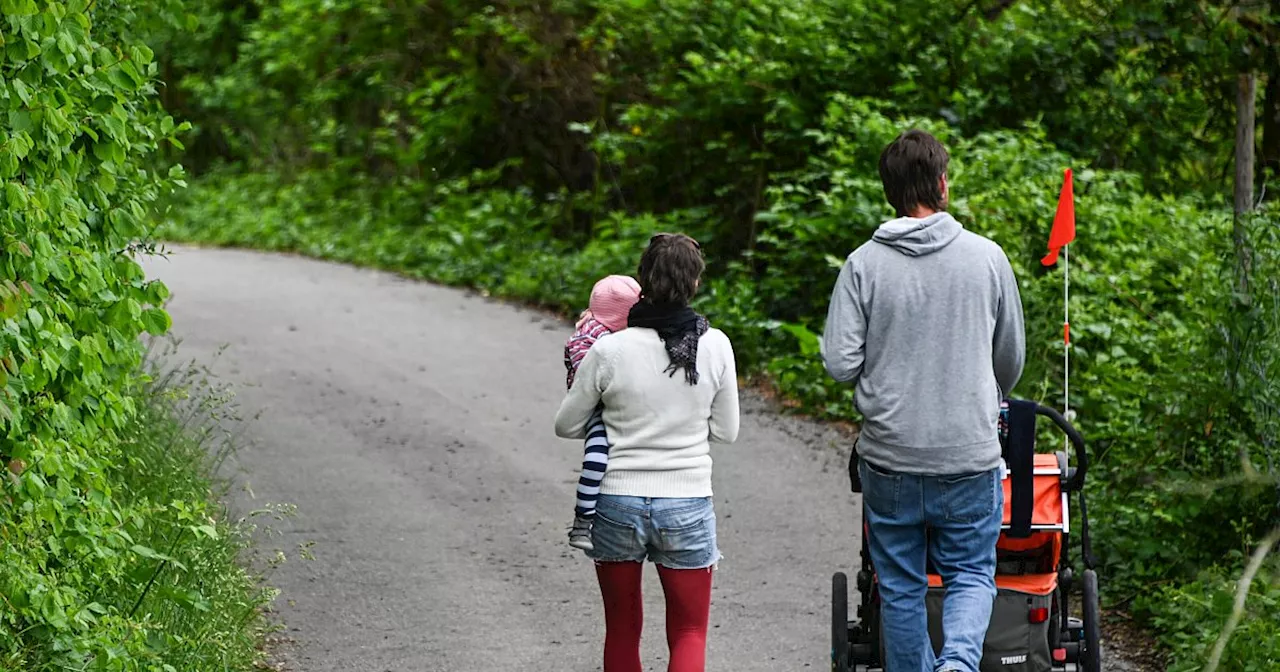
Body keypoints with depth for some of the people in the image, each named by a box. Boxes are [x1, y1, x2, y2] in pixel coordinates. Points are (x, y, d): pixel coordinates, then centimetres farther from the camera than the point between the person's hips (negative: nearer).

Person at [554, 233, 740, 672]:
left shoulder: (608, 351, -11)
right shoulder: (715, 346, -8)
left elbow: (567, 426, 2)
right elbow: (726, 432, 2)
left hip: (616, 503, 0)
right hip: (687, 504, 0)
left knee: (622, 630, 16)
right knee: (689, 634, 10)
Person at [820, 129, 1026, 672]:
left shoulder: (864, 265, -6)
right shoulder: (986, 257, -3)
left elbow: (838, 362, -9)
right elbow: (1011, 357, 8)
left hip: (889, 457, 0)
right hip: (970, 456, 0)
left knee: (901, 589, 13)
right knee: (971, 575, 10)